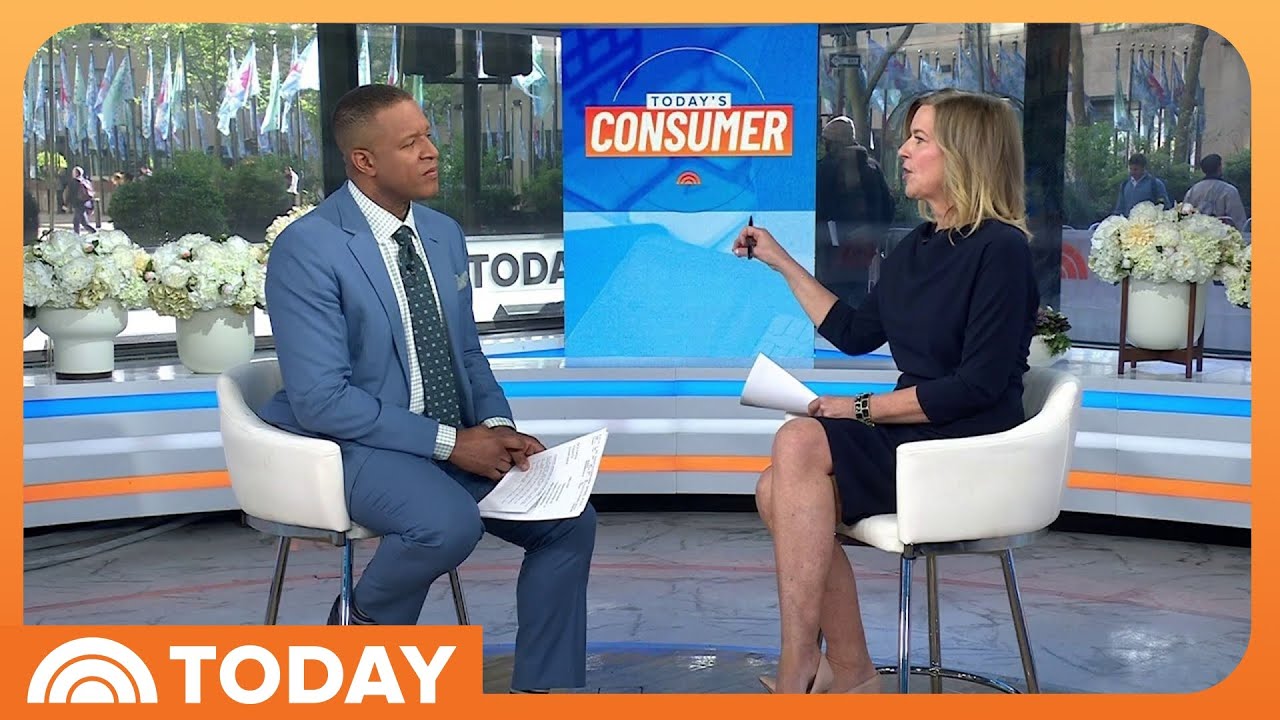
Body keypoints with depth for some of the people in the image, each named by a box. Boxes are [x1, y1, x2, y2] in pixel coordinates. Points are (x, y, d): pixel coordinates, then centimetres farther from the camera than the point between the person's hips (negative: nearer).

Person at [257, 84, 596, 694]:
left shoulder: (445, 234, 7)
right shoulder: (306, 249, -16)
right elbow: (322, 400, -20)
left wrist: (496, 425, -5)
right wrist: (449, 441, -21)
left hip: (454, 439, 7)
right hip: (351, 441, -7)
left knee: (569, 520, -8)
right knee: (450, 524, -34)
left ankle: (542, 689, 6)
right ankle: (361, 623, -2)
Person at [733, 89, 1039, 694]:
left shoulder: (1001, 249, -12)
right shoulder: (917, 248, 14)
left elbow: (980, 384, -18)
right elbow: (855, 334, 24)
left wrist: (865, 409, -14)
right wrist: (782, 263, 24)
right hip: (911, 435, 8)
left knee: (800, 442, -26)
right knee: (778, 490, -16)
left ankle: (796, 675, -26)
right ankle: (848, 674, -14)